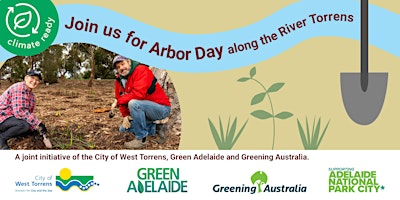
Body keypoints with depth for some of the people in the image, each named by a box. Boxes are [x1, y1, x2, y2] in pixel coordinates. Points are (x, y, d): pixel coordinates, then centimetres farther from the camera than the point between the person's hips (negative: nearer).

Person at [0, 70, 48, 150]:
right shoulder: (19, 88, -19)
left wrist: (36, 129, -3)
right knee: (25, 124, -30)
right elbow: (19, 111, -28)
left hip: (11, 117, 10)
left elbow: (29, 113, 14)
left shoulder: (32, 96, 10)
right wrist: (38, 123, -29)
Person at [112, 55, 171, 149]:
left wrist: (118, 101, -21)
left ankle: (141, 140, -22)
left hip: (162, 108, -10)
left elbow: (138, 93, -32)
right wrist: (125, 116, -8)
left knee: (133, 103, -33)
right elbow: (120, 98, 10)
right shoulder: (120, 79, 7)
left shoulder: (141, 70, -20)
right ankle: (155, 129, 11)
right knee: (123, 128, 11)